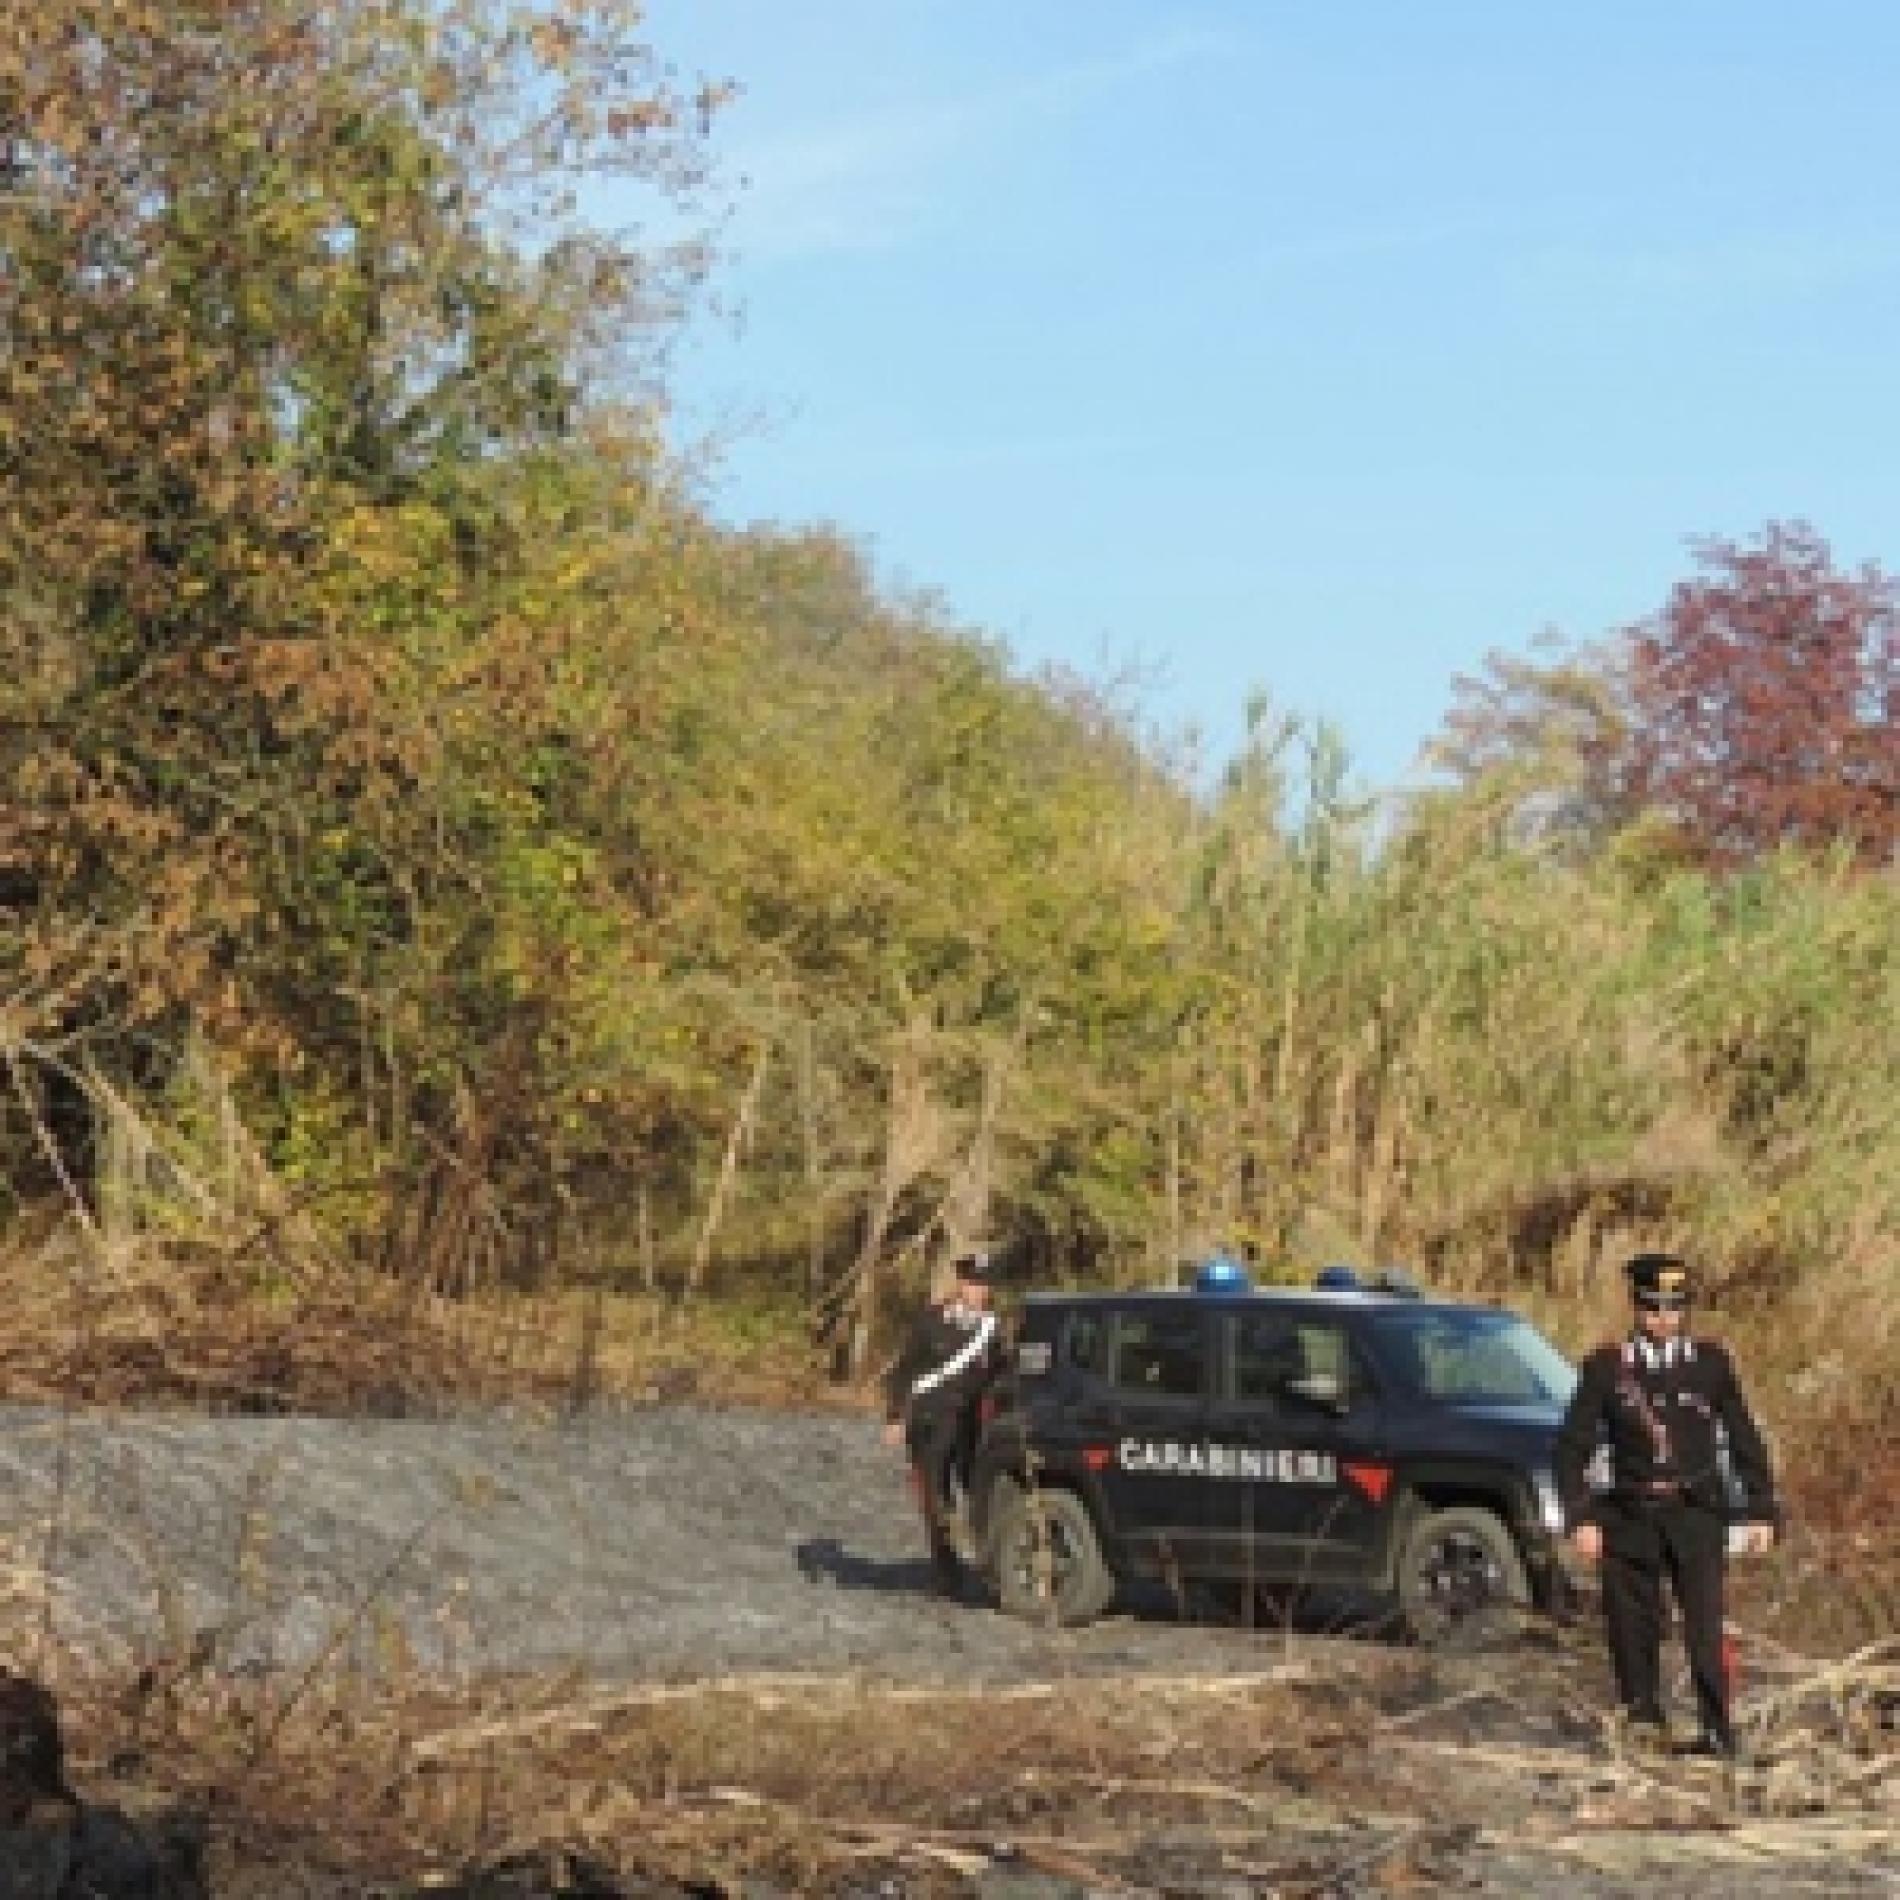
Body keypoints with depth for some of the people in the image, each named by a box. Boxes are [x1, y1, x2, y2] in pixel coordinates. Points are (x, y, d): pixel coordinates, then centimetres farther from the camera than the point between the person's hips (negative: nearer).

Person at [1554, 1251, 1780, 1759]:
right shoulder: (1607, 1367, 0)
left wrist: (1761, 1510, 5)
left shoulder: (1711, 1363, 4)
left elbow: (1744, 1440, 9)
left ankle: (1718, 1732, 2)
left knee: (1704, 1625, -7)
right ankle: (1643, 1714, 25)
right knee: (1632, 1623, 6)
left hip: (1697, 1513, -1)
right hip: (1631, 1515, 1)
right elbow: (1573, 1446, 1)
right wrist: (1581, 1517, -7)